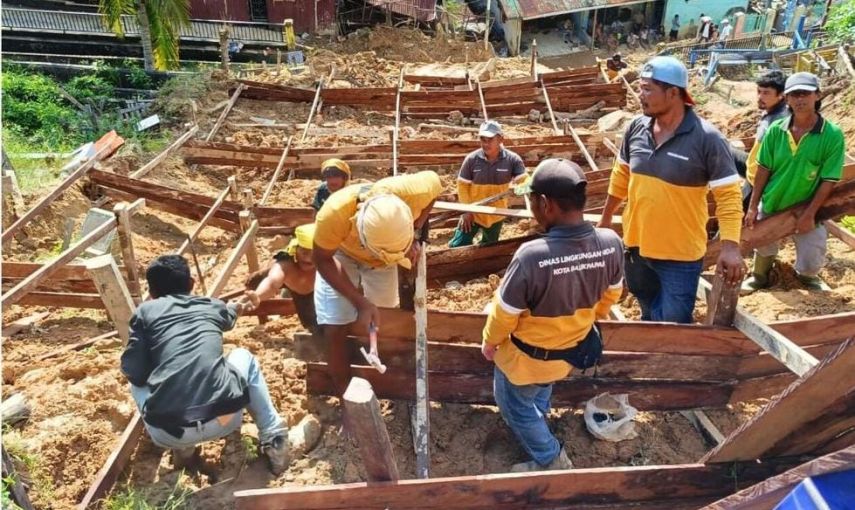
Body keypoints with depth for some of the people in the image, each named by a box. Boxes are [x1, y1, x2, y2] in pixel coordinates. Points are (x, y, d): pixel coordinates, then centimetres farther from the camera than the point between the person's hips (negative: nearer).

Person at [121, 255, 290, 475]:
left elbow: (133, 372, 4)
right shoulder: (213, 306, 20)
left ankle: (182, 450, 21)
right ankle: (273, 439, 24)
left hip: (169, 434, 0)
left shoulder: (145, 311, 12)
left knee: (139, 381, 31)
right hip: (223, 419, 1)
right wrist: (236, 306, 70)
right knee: (243, 357, 31)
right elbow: (235, 310, 44)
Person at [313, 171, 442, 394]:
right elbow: (322, 259, -24)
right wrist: (360, 301, -31)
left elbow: (435, 181, -14)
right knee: (335, 329, -8)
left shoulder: (411, 192, -40)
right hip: (341, 254, -2)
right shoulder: (333, 214, -45)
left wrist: (414, 237, -21)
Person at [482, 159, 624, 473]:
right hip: (575, 350, 6)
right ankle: (537, 423, 61)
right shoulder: (612, 244, -21)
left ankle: (551, 461, 38)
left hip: (527, 358, -6)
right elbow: (611, 295, -1)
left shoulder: (532, 255, -39)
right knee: (541, 393, 37)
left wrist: (489, 342, -1)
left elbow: (505, 312, -23)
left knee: (515, 405, 25)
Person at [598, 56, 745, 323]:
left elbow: (729, 194, -15)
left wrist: (730, 246, -25)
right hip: (636, 245, 5)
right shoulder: (636, 128, -3)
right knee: (649, 315, 26)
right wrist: (605, 219, 16)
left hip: (680, 254, -5)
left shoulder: (707, 139, -18)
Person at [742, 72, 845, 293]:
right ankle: (759, 276, 49)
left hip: (807, 208, -1)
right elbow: (764, 169, -5)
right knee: (763, 248, 20)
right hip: (771, 204, 1)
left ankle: (807, 276, 44)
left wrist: (809, 214, -16)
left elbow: (828, 180, -14)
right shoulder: (776, 130, -12)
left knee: (812, 262, 8)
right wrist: (753, 207, -6)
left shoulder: (832, 135, -17)